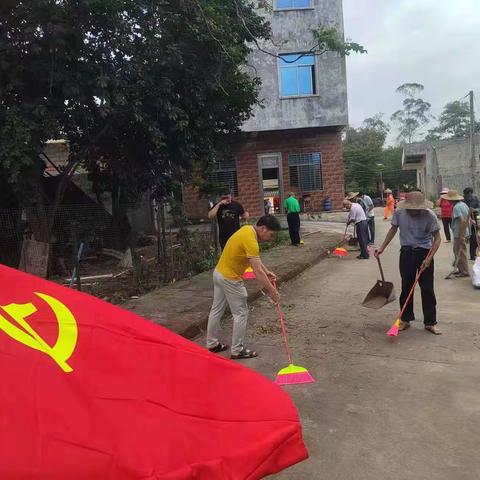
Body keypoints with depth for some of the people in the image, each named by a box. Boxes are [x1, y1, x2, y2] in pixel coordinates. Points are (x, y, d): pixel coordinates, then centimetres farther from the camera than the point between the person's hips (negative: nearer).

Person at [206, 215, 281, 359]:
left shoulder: (248, 229, 3)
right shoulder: (250, 241, -26)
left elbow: (255, 258, 13)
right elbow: (258, 271, -28)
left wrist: (267, 272, 6)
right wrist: (272, 291, -23)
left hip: (219, 273, 10)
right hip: (231, 280, -10)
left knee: (216, 309, 17)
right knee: (241, 313, 2)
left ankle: (212, 343, 31)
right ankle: (237, 350, 11)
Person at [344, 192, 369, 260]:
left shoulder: (353, 208, -16)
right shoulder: (356, 204, 15)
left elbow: (352, 219, -15)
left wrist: (348, 222, 3)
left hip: (360, 224, -10)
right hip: (364, 222, 10)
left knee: (362, 240, -2)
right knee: (364, 239, 15)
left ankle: (365, 255, 3)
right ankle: (364, 253, 24)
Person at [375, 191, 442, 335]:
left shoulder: (429, 216, -16)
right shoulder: (399, 213, -10)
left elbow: (437, 238, -10)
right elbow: (393, 230, 7)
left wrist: (429, 258, -20)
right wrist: (382, 248, 5)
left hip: (424, 253, -2)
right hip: (406, 253, 2)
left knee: (427, 289, 2)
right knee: (406, 288, 8)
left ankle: (430, 323, 15)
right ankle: (405, 320, 22)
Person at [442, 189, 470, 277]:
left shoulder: (456, 207, -19)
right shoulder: (464, 204, 11)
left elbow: (462, 221, -26)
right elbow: (469, 220, 16)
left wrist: (461, 236, -25)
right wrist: (468, 232, 22)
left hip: (459, 234, -10)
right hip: (465, 233, 10)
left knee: (460, 253, 0)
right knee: (457, 251, 20)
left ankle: (464, 272, 8)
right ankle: (460, 269, 29)